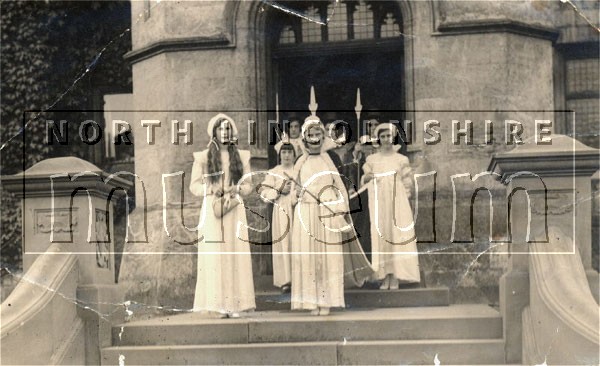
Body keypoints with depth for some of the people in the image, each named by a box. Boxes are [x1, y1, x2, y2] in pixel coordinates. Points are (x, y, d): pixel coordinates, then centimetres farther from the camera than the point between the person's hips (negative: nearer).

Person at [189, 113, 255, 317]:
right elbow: (194, 185, 5)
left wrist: (237, 189, -9)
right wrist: (211, 188, -12)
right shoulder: (203, 157, 6)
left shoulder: (241, 156, 12)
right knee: (214, 256, -6)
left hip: (235, 211, 2)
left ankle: (234, 304, 0)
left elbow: (248, 184, 11)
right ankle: (218, 304, -3)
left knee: (236, 255, -3)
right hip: (211, 211, -1)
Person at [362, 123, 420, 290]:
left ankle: (396, 278, -4)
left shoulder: (401, 159, 6)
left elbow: (407, 183, 6)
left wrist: (402, 199, -3)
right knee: (380, 236, -3)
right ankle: (385, 277, -1)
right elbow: (364, 179, 8)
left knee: (397, 236, -6)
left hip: (397, 203, -1)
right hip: (378, 203, 1)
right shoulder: (372, 159, 9)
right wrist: (368, 177, -13)